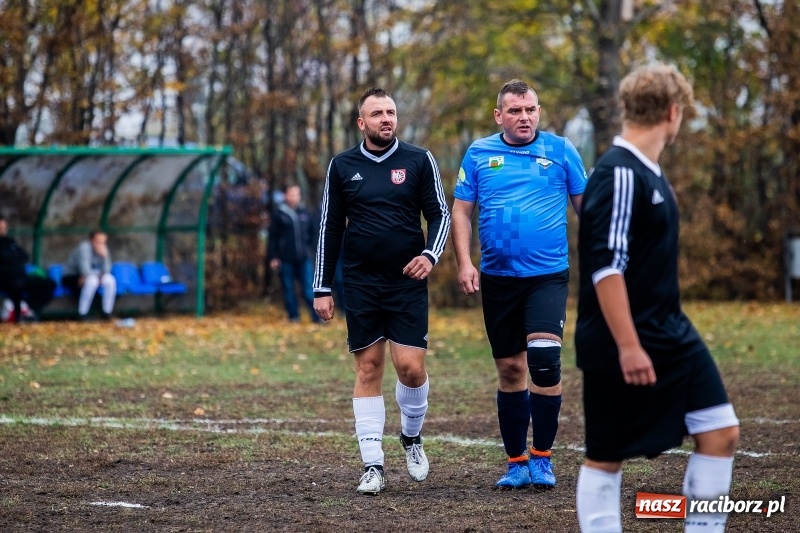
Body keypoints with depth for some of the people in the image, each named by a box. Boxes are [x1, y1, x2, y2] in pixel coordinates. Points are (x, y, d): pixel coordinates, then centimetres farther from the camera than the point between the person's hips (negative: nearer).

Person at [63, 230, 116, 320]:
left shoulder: (102, 250, -6)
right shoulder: (84, 247, -25)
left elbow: (106, 271, -14)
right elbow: (85, 272, -31)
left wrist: (105, 257, -27)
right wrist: (98, 274, -16)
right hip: (71, 277, -6)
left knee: (109, 279, -18)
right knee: (92, 280, -36)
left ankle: (107, 313, -8)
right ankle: (82, 315, -28)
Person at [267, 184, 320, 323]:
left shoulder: (305, 214, 9)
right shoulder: (279, 215, -1)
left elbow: (313, 233, 20)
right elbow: (272, 237, -1)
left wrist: (310, 249, 8)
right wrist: (273, 257, -6)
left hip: (304, 259, 2)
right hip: (286, 259, -2)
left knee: (309, 290, -2)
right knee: (289, 290, 3)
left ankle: (317, 316, -2)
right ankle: (294, 317, 12)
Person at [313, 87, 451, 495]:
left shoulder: (419, 161, 1)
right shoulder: (342, 166, 5)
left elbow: (439, 214, 4)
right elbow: (330, 228, 9)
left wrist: (430, 254, -15)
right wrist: (322, 288, 5)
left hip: (407, 282, -1)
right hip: (360, 284, 1)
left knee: (410, 367, -7)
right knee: (368, 369, 1)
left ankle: (411, 437, 22)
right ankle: (372, 465, 5)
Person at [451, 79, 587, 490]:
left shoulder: (560, 150, 2)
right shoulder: (479, 153, 5)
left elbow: (585, 205, 7)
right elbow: (461, 211, 7)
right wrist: (464, 263, -4)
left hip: (548, 275, -2)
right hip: (497, 278, 2)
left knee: (544, 356, -18)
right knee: (509, 369, 7)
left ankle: (542, 456, -5)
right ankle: (516, 462, 17)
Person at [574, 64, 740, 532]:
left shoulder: (649, 172, 12)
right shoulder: (618, 173, -17)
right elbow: (605, 265, -23)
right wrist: (628, 346, -24)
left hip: (672, 335, 9)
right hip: (622, 344, -9)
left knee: (721, 431, 3)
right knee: (607, 457, 1)